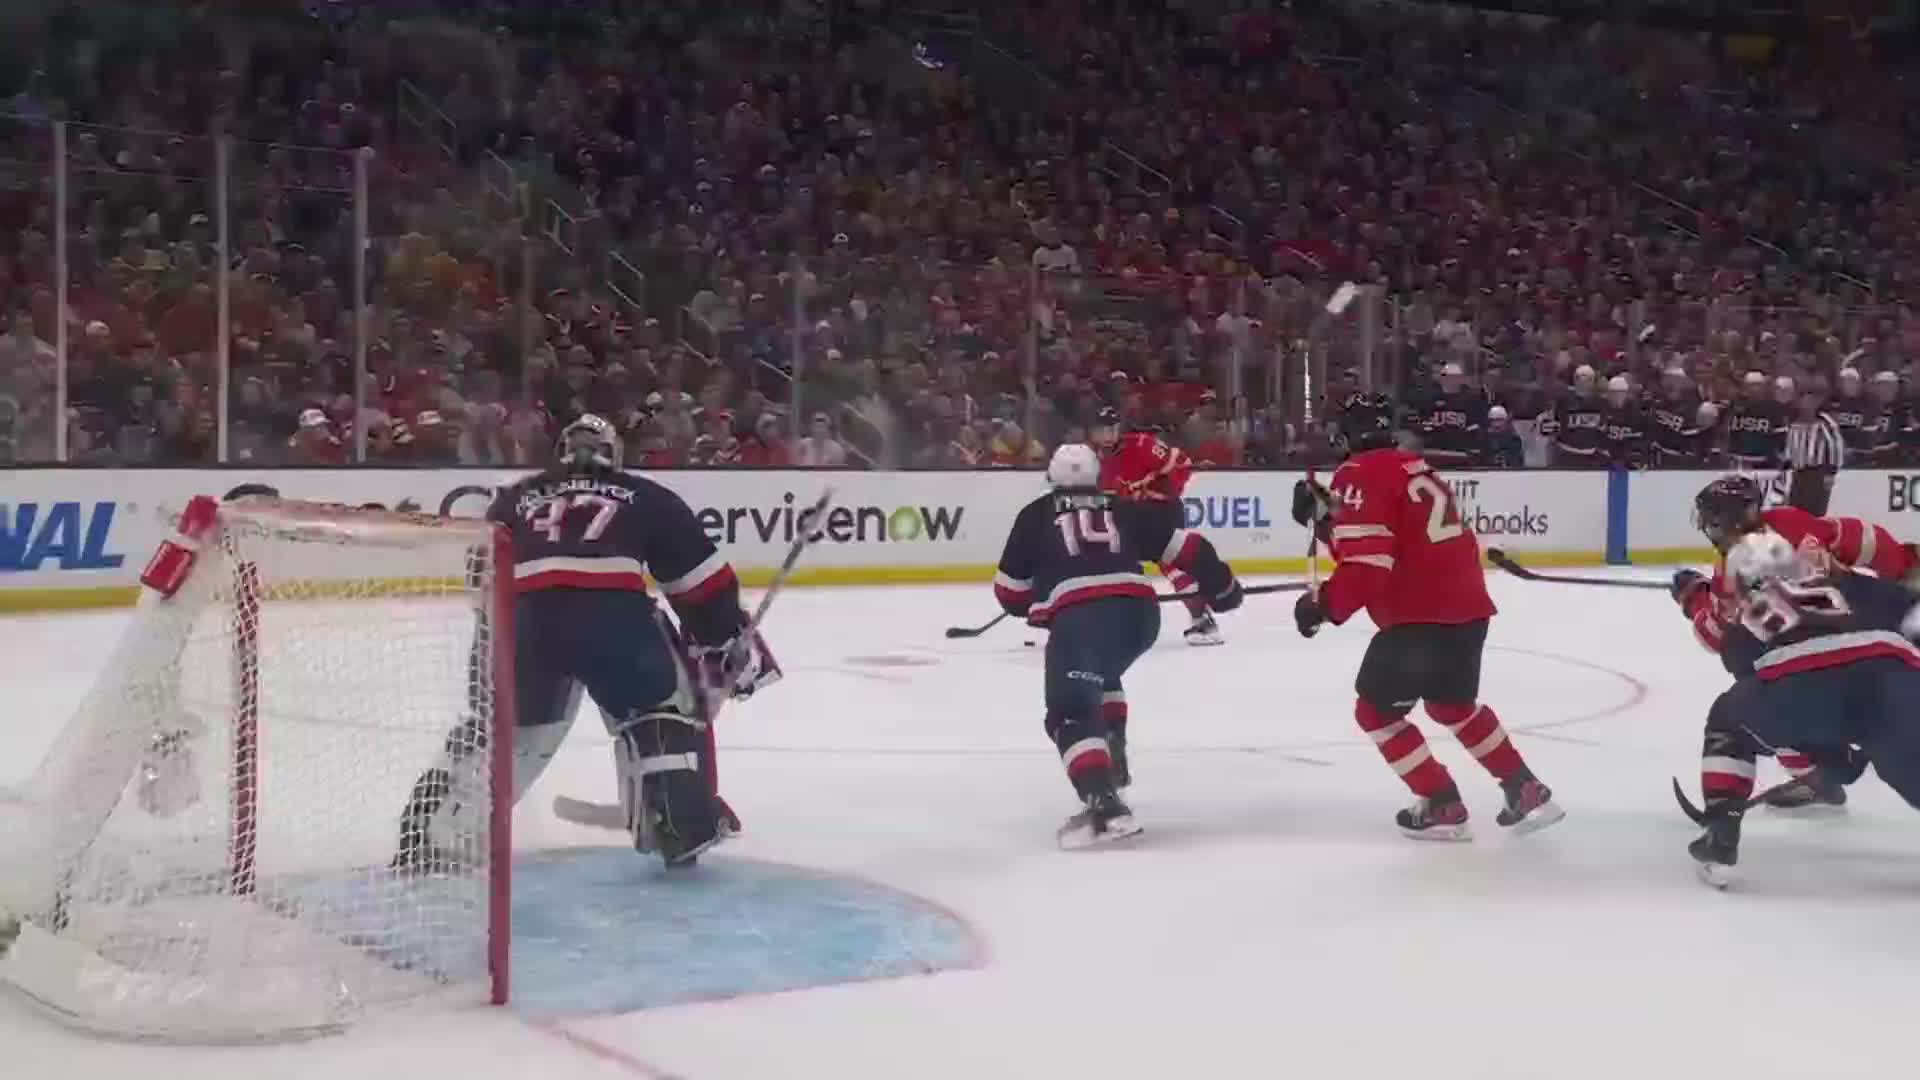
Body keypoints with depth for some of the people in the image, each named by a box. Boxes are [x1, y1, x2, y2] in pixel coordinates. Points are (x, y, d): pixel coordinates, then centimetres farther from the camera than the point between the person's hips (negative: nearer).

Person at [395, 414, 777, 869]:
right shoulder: (644, 496, 27)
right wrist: (729, 638, 31)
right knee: (664, 704, 22)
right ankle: (685, 821, 14)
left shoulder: (514, 498, 34)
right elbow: (701, 578, 23)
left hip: (523, 617, 3)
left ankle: (425, 836, 18)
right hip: (612, 612, -2)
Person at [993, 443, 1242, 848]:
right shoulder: (1126, 509, 25)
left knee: (1072, 713, -11)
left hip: (1079, 615, -5)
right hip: (1140, 611, 5)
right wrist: (1221, 584, 38)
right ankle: (1113, 760, 31)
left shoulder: (1035, 516, 19)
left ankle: (1102, 801, -32)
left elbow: (1009, 589, 21)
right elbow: (1186, 546, 24)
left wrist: (1032, 607, 42)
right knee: (1101, 678, 36)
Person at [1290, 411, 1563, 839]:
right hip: (1467, 605, 9)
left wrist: (1323, 605, -11)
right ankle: (1527, 791, 29)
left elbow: (1367, 565, -19)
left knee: (1376, 709, 7)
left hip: (1422, 614, -9)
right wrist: (1326, 516, 17)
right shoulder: (1405, 466, 19)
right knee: (1453, 705, 28)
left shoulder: (1361, 474, -10)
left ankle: (1443, 806, 7)